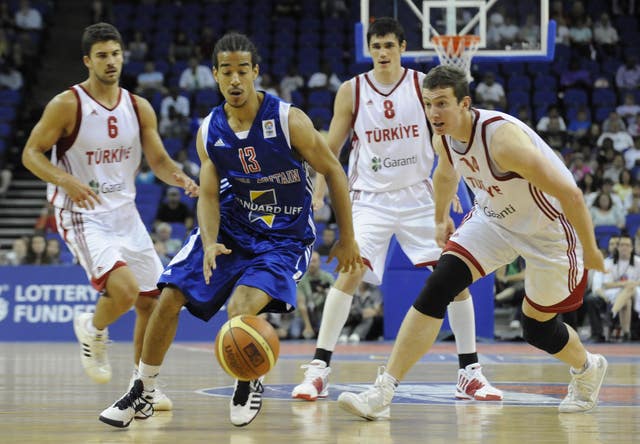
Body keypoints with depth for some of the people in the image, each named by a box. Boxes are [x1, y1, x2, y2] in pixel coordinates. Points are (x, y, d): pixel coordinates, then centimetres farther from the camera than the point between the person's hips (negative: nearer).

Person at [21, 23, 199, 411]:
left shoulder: (139, 108, 3)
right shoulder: (66, 105, -12)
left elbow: (159, 160, 7)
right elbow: (31, 154, -9)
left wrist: (181, 178, -15)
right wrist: (67, 181, -26)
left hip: (125, 214, 6)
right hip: (83, 216, -6)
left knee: (152, 301, 7)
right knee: (124, 289, -26)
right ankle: (93, 330, 9)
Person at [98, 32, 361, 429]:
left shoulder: (289, 121, -18)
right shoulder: (210, 131, -4)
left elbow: (333, 172, -9)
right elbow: (209, 195, -3)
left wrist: (347, 240, -5)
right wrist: (210, 244, -23)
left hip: (284, 238, -5)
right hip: (231, 228, 5)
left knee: (240, 309, -26)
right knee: (170, 297, -6)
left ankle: (250, 384, 4)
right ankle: (143, 392, 12)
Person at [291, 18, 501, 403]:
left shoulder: (424, 86, -2)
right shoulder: (351, 91, -1)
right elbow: (331, 149, 5)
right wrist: (316, 198, -1)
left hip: (418, 195, 1)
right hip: (371, 198, -1)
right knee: (350, 271, -19)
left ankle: (470, 372, 5)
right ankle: (319, 368, -13)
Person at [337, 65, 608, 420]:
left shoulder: (502, 138, -37)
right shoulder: (443, 138, -13)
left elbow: (569, 193, -32)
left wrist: (590, 251, -23)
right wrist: (441, 218, 27)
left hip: (549, 229, -6)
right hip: (494, 217, 6)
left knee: (537, 329, 7)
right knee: (436, 288, -14)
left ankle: (587, 368, 43)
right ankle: (382, 393, -15)